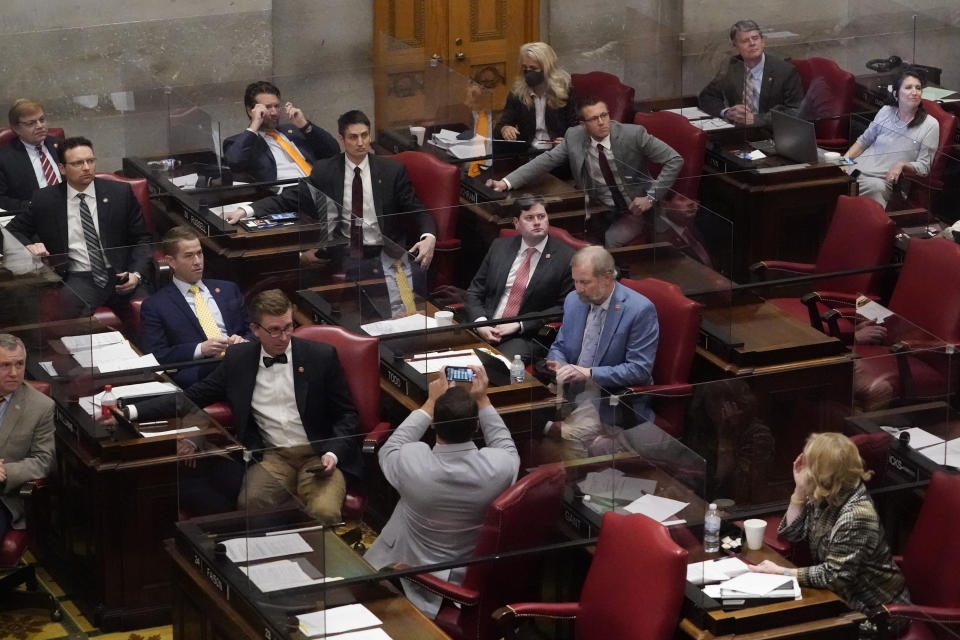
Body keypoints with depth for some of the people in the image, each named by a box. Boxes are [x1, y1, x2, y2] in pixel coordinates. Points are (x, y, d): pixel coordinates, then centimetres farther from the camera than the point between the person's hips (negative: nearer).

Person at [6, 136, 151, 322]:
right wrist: (28, 246, -4)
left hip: (121, 277, 1)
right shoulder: (45, 200, 8)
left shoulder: (120, 193, 9)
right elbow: (12, 230, 19)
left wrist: (136, 274, -6)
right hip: (78, 278, -1)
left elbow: (142, 239, 12)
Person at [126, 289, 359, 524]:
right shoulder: (238, 358, 8)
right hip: (273, 457, 1)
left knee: (324, 513, -32)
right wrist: (132, 411, -2)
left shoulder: (321, 356, 3)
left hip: (319, 457, -1)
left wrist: (333, 454, -11)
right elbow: (192, 397, 10)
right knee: (249, 503, -32)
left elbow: (346, 415, 8)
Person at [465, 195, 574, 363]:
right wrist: (480, 323, -5)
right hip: (486, 330, 4)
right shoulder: (500, 246, 14)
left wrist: (519, 325, -11)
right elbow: (475, 292, 15)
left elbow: (563, 308, -3)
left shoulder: (565, 257, 0)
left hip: (527, 337, -4)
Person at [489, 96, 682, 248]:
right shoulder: (574, 137, -6)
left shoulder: (633, 134, -16)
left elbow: (675, 160, -12)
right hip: (600, 212, 4)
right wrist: (506, 182, -16)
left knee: (612, 239, -31)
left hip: (635, 209, -4)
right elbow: (545, 161, -4)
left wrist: (651, 197, -18)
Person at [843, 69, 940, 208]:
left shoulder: (930, 125, 3)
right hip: (859, 169, 4)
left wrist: (902, 165, -16)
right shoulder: (886, 112, 14)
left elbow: (923, 167, 3)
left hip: (886, 179, -4)